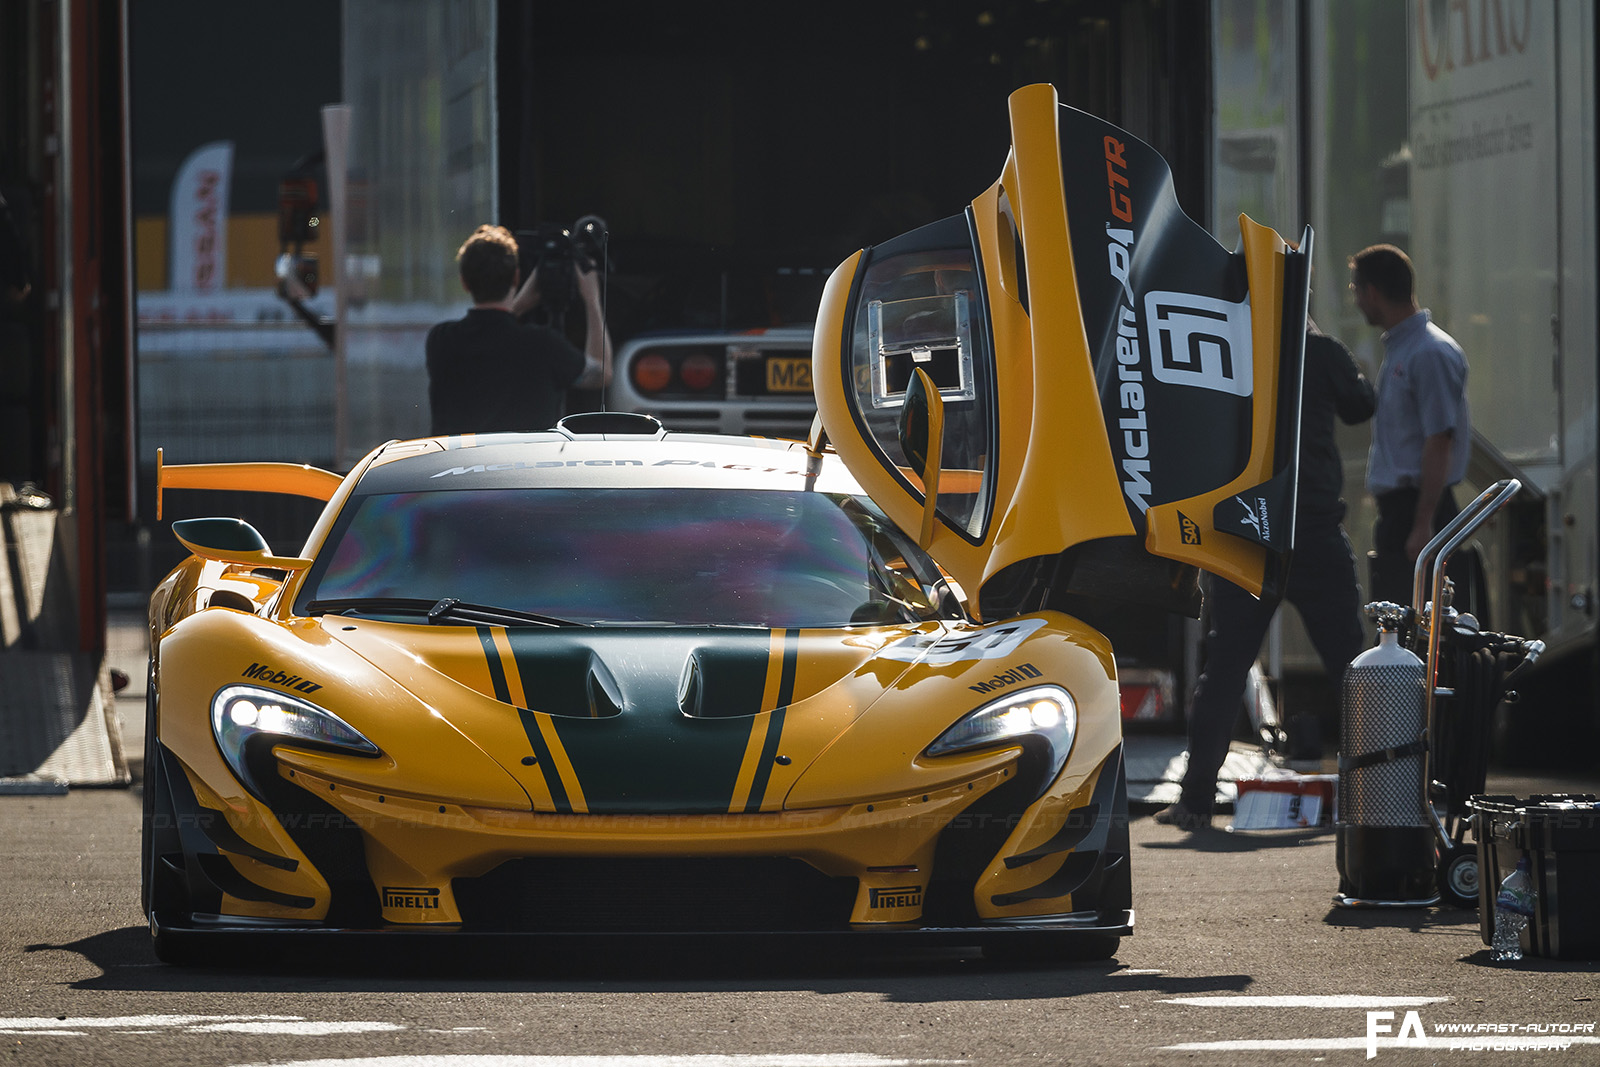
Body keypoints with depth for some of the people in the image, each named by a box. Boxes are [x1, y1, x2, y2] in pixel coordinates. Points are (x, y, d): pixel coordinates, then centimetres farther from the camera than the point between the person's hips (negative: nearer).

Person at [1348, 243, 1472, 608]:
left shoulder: (1431, 354, -14)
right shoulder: (1397, 349, 17)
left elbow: (1439, 443, -19)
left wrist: (1423, 527, -23)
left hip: (1420, 506, -10)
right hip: (1396, 507, 10)